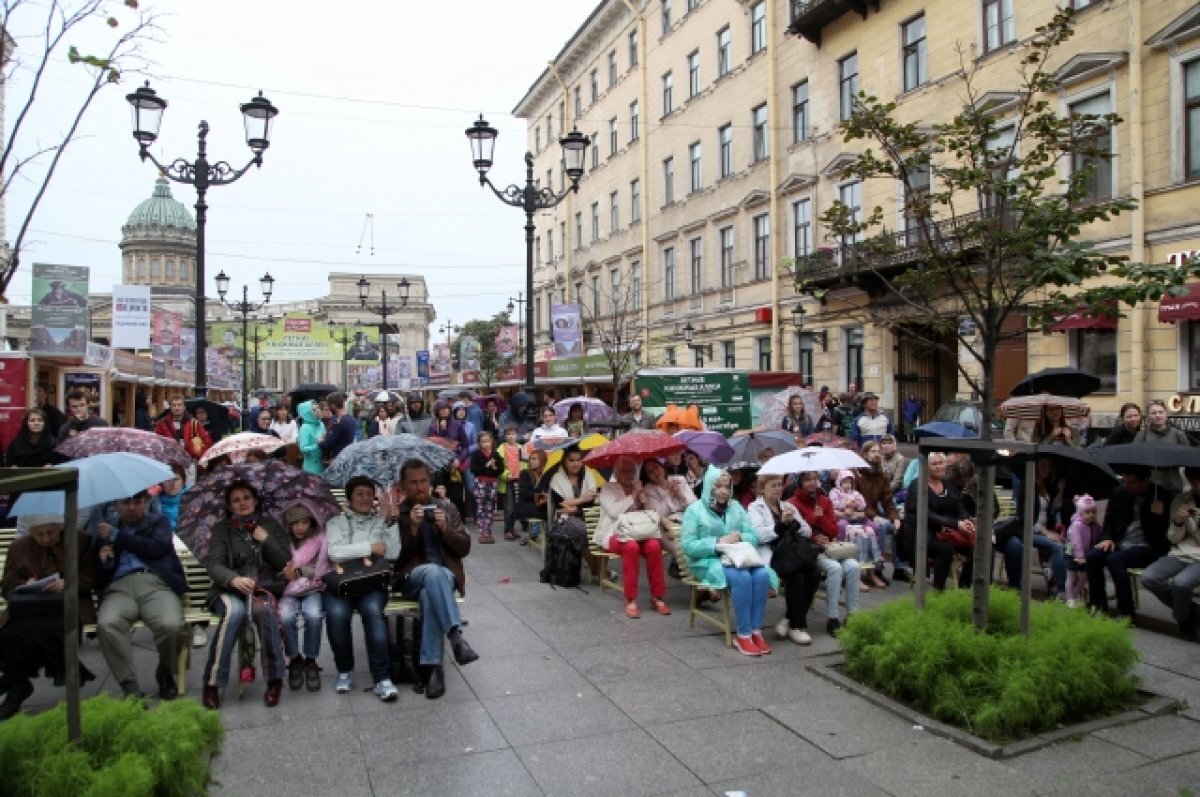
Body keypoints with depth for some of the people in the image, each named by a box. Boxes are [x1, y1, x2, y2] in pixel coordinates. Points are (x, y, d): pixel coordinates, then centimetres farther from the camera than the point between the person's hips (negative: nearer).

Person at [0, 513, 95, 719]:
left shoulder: (82, 542, 11)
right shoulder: (19, 547, 18)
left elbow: (91, 578, 6)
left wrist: (67, 584, -14)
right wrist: (25, 586, -7)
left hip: (68, 604, -2)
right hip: (29, 606, 3)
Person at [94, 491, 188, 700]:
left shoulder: (158, 522, 25)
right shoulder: (105, 532, 28)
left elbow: (158, 548, 3)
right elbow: (98, 576, 22)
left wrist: (118, 536, 6)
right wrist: (104, 562, 0)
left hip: (156, 583, -1)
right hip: (119, 587, 2)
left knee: (172, 626, -32)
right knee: (106, 624, -34)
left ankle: (165, 673, 0)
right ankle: (130, 688, -23)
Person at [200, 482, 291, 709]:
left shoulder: (270, 525, 15)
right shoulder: (221, 529, 11)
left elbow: (285, 562, 9)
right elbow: (213, 564, -5)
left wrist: (267, 540, -5)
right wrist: (234, 579, -25)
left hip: (265, 587, 0)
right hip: (229, 590, 0)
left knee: (263, 608, -35)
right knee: (234, 611, -35)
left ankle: (275, 680, -24)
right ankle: (212, 684, -27)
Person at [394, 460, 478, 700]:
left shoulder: (447, 508, 15)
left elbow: (464, 548, 9)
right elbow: (397, 557, 0)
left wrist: (445, 528, -9)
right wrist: (412, 528, -14)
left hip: (446, 575, 2)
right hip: (411, 577, -2)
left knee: (429, 594, -36)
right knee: (433, 571, -39)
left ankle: (432, 666, -35)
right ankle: (456, 635, -46)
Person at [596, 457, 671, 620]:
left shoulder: (640, 489, 19)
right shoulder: (608, 489, 6)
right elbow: (614, 511, -12)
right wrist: (633, 496, -8)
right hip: (615, 533, -3)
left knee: (654, 546, -30)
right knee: (631, 546, -37)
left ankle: (658, 597, -20)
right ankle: (630, 600, -29)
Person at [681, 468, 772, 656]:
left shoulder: (736, 507, 15)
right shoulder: (695, 510, 0)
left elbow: (754, 536, 10)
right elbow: (687, 545, -9)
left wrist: (740, 537, -14)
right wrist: (717, 543, -19)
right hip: (708, 561, -5)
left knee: (762, 574, -26)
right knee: (742, 578, -33)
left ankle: (756, 631, -18)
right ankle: (743, 635, -23)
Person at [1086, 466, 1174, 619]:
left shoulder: (1165, 497, -7)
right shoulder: (1119, 493, 7)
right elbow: (1109, 519, 19)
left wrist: (1159, 515, -22)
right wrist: (1107, 538, 2)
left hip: (1147, 547, -5)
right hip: (1121, 543, 5)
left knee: (1114, 559, -32)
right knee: (1092, 556, -22)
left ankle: (1125, 613, -23)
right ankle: (1098, 605, -8)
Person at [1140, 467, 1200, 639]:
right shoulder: (1180, 500, 6)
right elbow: (1173, 539, 7)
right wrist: (1178, 523, -14)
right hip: (1180, 554, 4)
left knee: (1180, 582, -33)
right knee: (1148, 578, -21)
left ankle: (1184, 619, 0)